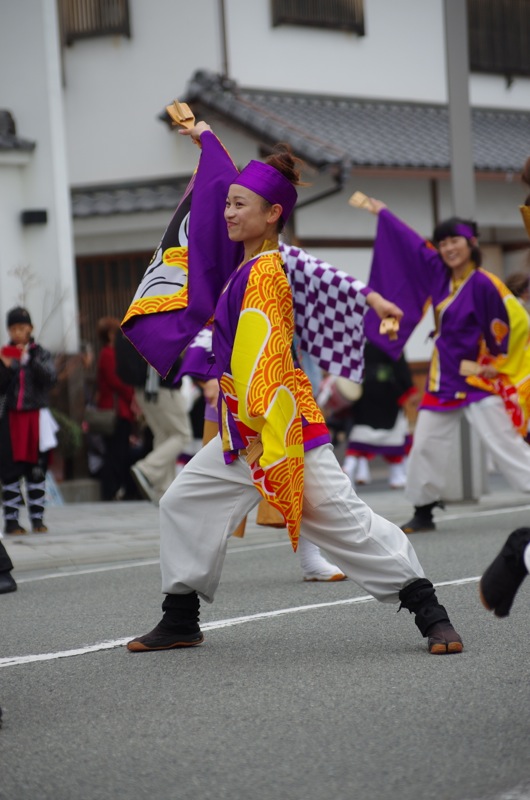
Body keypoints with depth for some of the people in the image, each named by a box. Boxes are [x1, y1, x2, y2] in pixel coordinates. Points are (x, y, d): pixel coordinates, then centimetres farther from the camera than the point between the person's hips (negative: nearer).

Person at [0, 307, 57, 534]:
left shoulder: (41, 354, 6)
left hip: (36, 416, 0)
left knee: (37, 470, 3)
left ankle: (37, 518, 7)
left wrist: (31, 359, -18)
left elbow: (50, 378, -10)